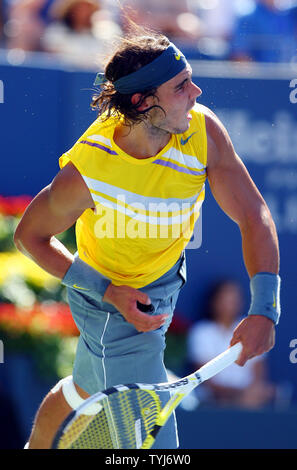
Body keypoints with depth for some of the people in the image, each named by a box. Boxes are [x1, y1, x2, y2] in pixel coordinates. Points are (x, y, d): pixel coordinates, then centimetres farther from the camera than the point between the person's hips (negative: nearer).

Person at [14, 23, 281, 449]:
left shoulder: (203, 131, -23)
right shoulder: (86, 170, -32)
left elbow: (253, 217, -18)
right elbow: (30, 236, -15)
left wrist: (264, 309, -29)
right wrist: (108, 292, -23)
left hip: (161, 288, 6)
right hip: (116, 304, -6)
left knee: (84, 391, 30)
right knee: (151, 442, -6)